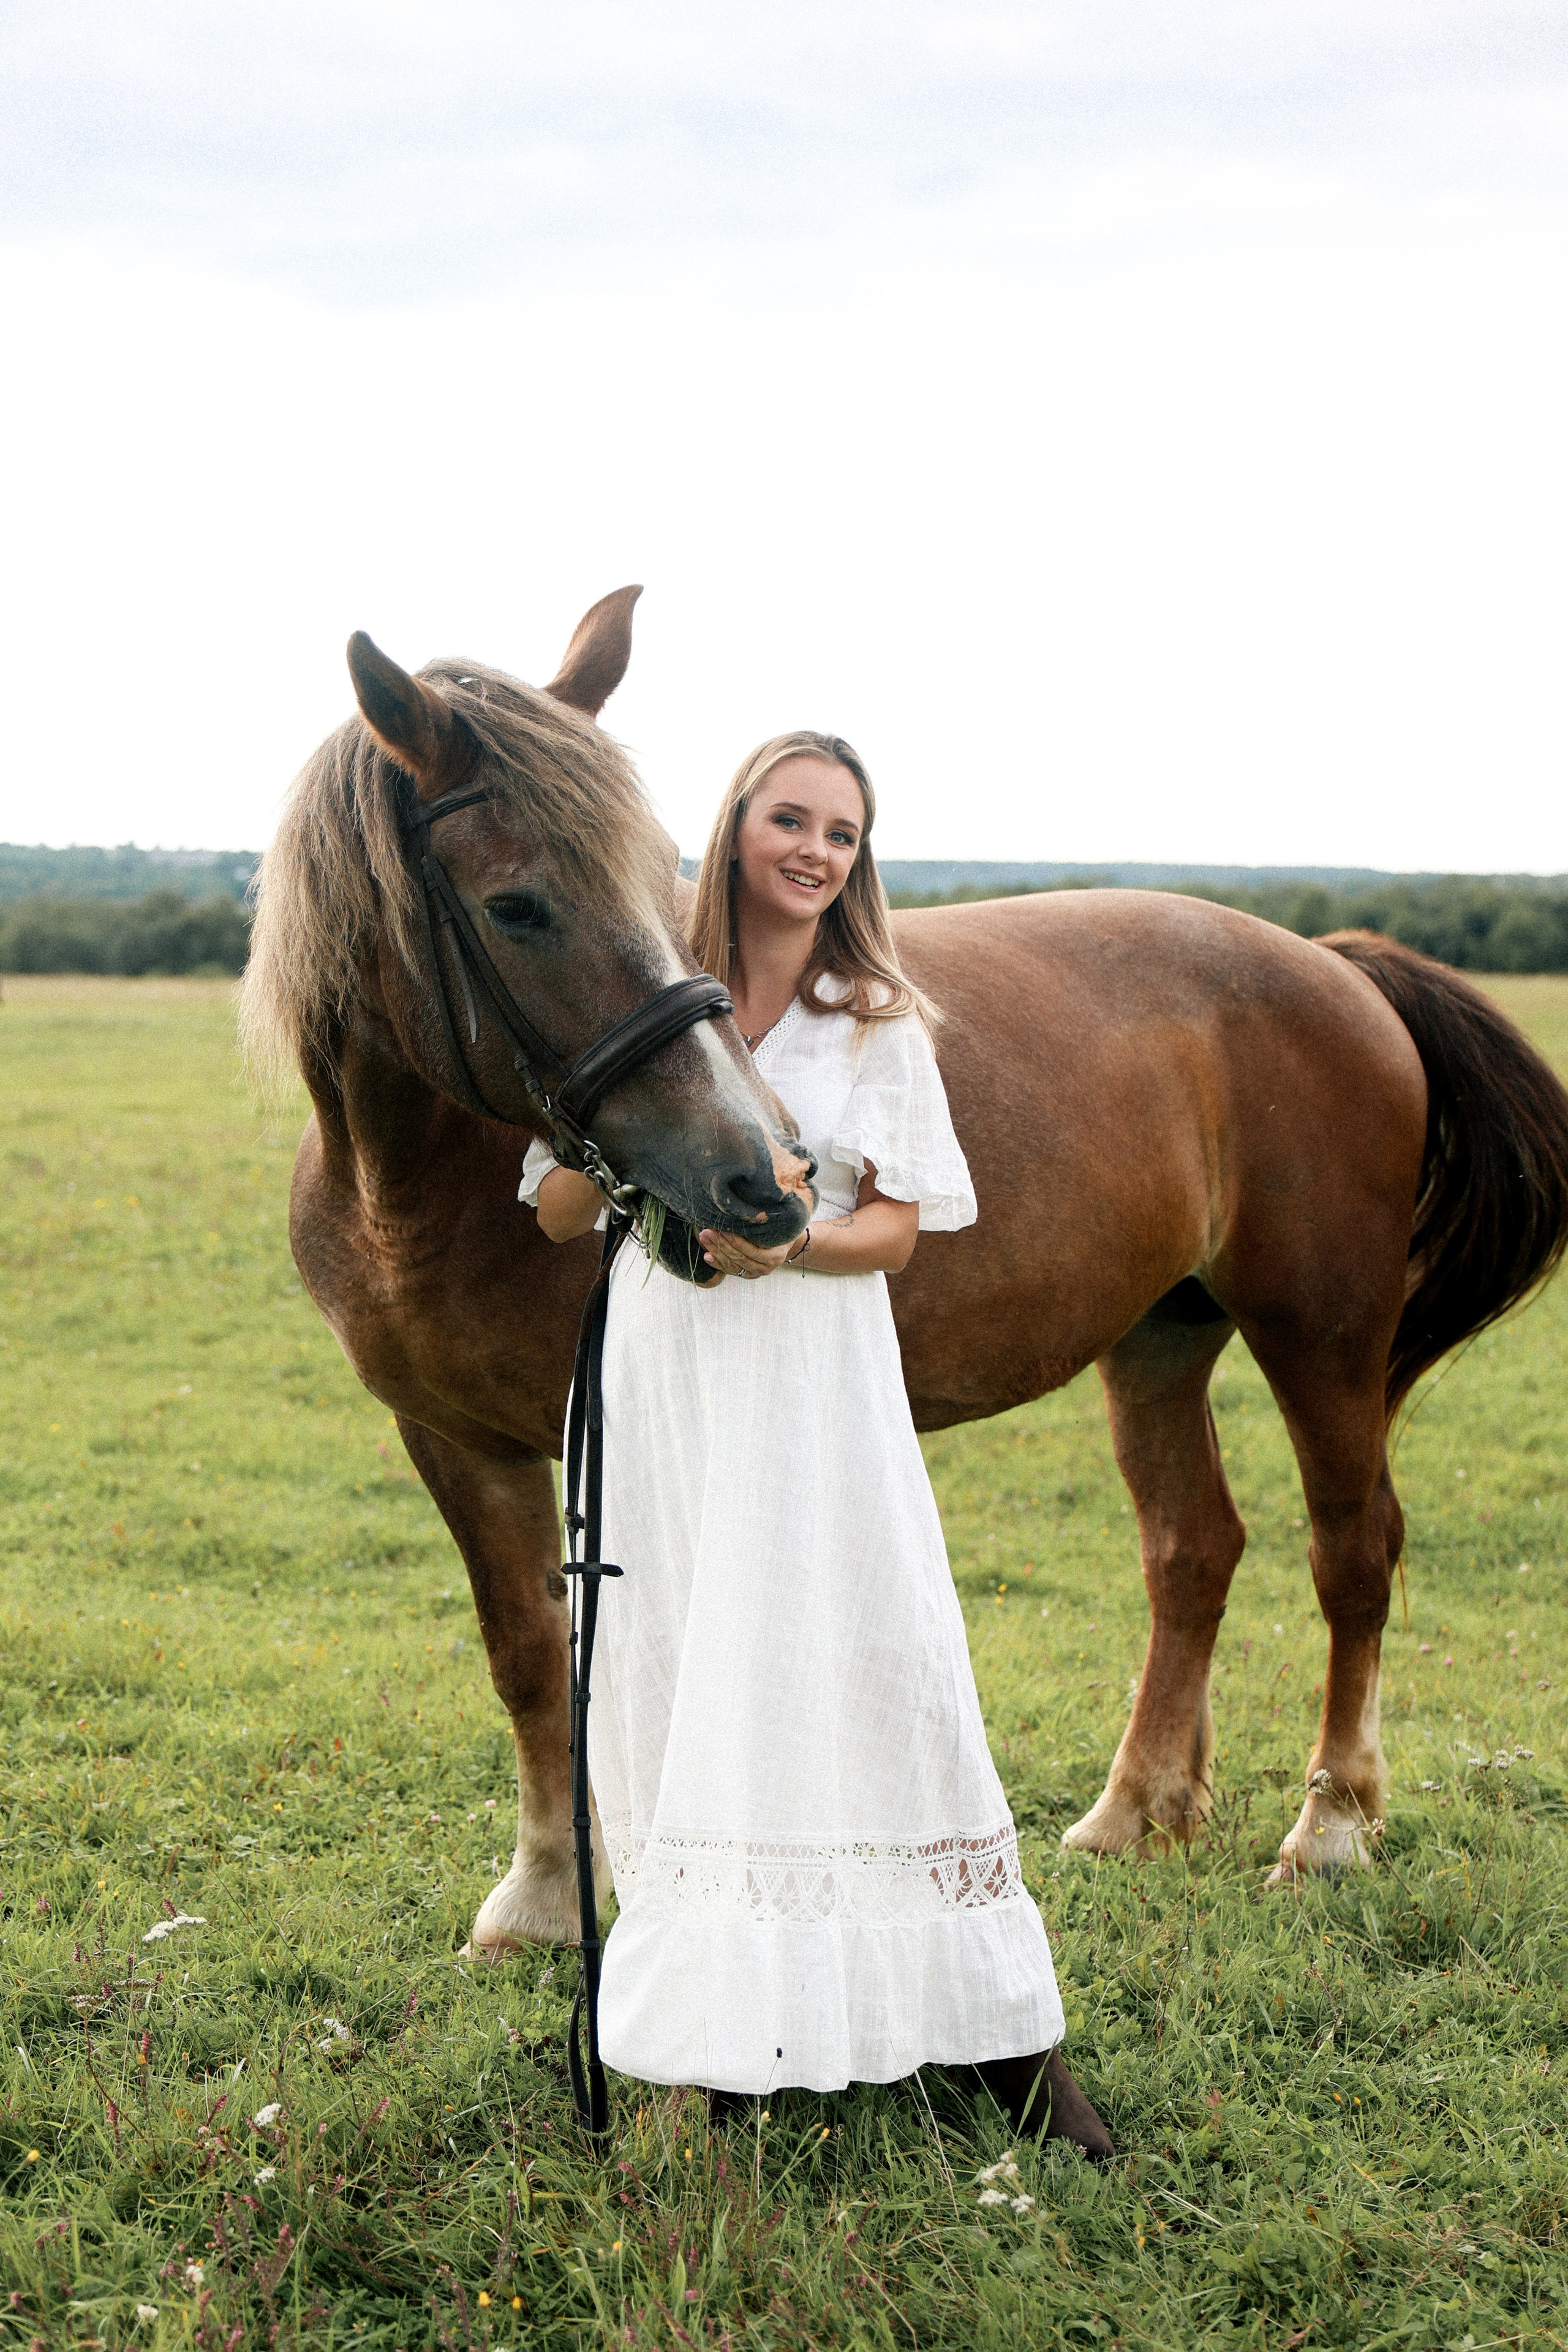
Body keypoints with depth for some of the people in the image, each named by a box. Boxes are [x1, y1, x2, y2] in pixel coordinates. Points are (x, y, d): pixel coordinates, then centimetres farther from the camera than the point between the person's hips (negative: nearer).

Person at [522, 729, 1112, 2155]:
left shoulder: (881, 1027, 4)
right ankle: (734, 2016, 15)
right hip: (664, 1390, 1)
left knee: (881, 1680, -3)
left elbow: (897, 1227, -1)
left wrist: (786, 1244, -20)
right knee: (685, 1697, 3)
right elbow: (559, 1215, 5)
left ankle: (1006, 2034, 4)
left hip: (821, 1383, -1)